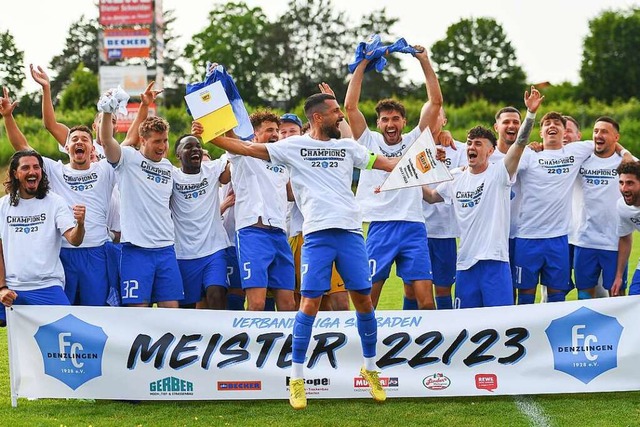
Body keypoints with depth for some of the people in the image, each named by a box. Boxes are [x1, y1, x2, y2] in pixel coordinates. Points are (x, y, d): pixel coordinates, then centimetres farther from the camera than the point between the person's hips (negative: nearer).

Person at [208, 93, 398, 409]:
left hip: (350, 231, 3)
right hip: (317, 233, -3)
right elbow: (248, 149, 6)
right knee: (310, 302, -9)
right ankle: (297, 377, -1)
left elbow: (384, 163, 20)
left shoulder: (347, 147, 17)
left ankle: (370, 367, 21)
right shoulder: (294, 146, 8)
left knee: (363, 299, 3)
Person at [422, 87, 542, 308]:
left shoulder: (499, 173, -3)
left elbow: (520, 143, -16)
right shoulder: (456, 180, 13)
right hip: (465, 262, 5)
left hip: (495, 259, -5)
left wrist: (530, 113, -30)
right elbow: (432, 196, 28)